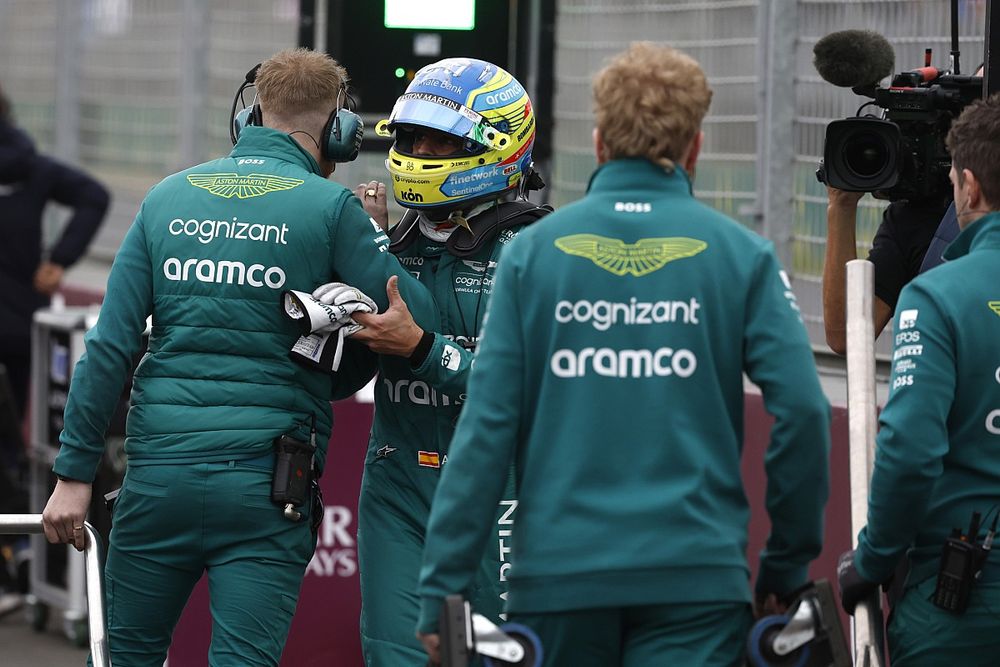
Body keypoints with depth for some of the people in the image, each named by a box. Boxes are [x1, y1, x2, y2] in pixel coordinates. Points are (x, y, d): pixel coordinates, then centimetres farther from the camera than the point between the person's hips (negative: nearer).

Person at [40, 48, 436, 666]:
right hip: (268, 480, -3)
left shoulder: (168, 197, 8)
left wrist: (76, 473, 5)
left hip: (160, 468, 3)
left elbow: (110, 347, 4)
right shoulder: (331, 208, -3)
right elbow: (418, 320, -5)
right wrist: (377, 236, 12)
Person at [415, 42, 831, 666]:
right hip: (696, 578, -1)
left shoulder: (534, 252, 3)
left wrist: (442, 590, 0)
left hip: (558, 569, 1)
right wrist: (788, 566, 7)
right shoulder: (741, 256, 1)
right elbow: (802, 410, -6)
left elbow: (486, 427, -2)